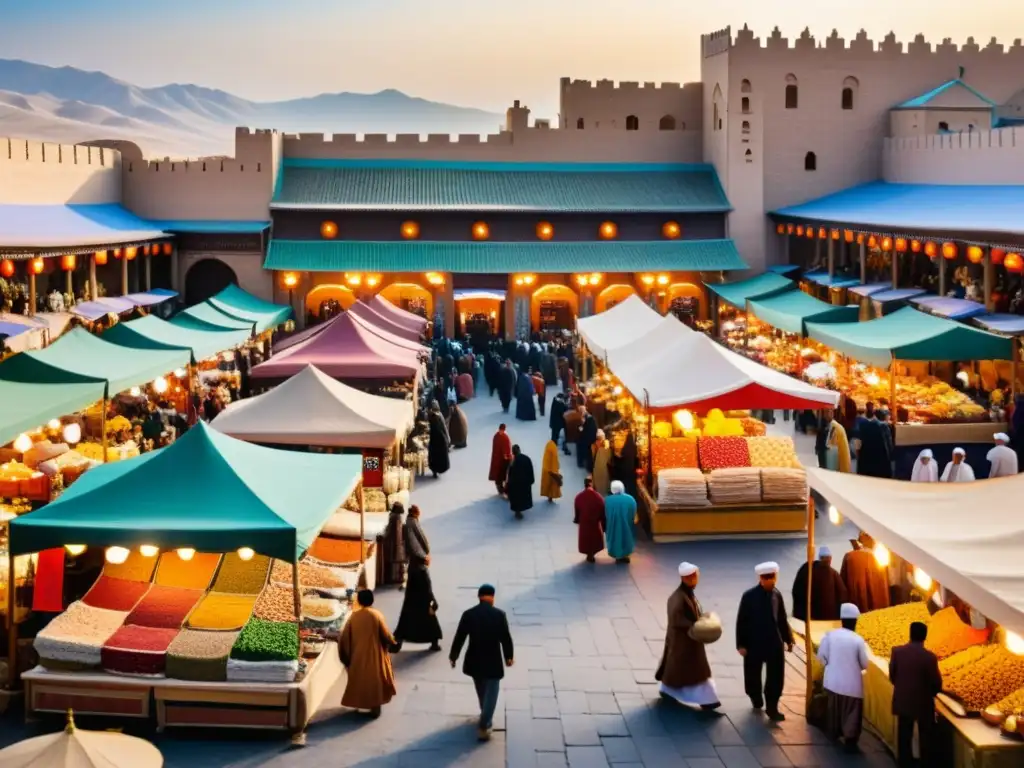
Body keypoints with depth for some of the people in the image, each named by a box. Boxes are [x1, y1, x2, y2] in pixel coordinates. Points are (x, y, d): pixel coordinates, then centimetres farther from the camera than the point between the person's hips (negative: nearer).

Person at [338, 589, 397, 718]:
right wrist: (392, 642, 13)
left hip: (357, 656, 2)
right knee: (375, 680, 8)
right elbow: (386, 635, -8)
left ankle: (358, 703, 21)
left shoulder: (353, 616, -4)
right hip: (374, 655, -2)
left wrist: (347, 655, 11)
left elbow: (344, 637, -2)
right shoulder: (376, 615, -11)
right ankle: (375, 708, 9)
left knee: (359, 679, 16)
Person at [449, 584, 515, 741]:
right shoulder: (499, 614, -12)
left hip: (474, 661, 3)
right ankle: (483, 726, 0)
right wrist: (509, 656, 10)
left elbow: (459, 638, -3)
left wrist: (453, 656, 10)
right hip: (493, 661, -3)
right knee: (490, 694, 6)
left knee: (482, 692, 23)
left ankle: (486, 719, 41)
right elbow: (506, 638, -6)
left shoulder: (468, 614, -8)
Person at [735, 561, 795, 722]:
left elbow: (782, 619, 9)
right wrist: (741, 644, -10)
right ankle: (756, 700, 36)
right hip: (754, 643, -2)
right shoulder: (749, 596, -12)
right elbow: (741, 621, -9)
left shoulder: (777, 595, -1)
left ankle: (772, 708, 8)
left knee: (776, 677, 1)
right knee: (753, 675, 12)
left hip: (775, 643, 3)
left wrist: (788, 639, 11)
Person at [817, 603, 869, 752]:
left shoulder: (830, 635, -10)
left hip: (833, 681, 4)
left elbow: (821, 656, -3)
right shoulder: (858, 640, -16)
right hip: (852, 684, -4)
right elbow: (865, 664, -7)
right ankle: (850, 741, 8)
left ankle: (834, 737, 34)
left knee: (834, 710, 21)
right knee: (852, 713, 8)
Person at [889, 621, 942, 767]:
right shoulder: (929, 657, -21)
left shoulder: (897, 651, -11)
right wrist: (931, 693, 10)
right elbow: (936, 683, -12)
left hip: (902, 700, 3)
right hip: (923, 702, -3)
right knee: (926, 736, 14)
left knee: (904, 735, 15)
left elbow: (892, 675, -1)